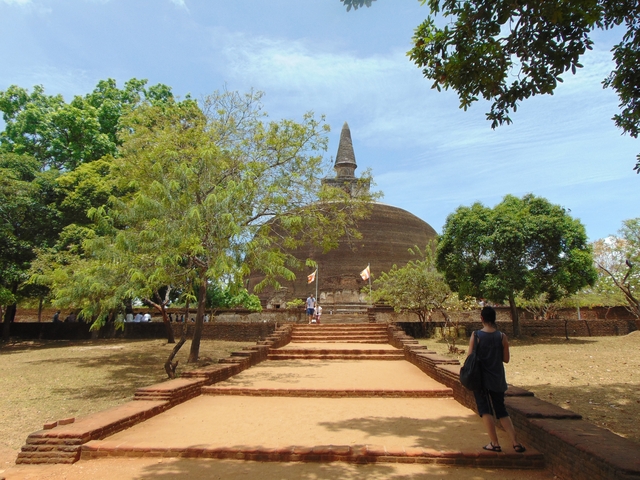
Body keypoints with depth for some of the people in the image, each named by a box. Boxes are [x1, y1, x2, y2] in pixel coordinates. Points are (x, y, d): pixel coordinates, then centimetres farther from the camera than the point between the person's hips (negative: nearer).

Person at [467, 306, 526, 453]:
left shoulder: (476, 335, -13)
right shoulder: (502, 336, -6)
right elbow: (506, 359, 0)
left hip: (481, 379, -3)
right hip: (497, 379, 3)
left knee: (485, 410, 8)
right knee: (501, 411, 16)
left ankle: (495, 443, 8)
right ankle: (515, 443, 12)